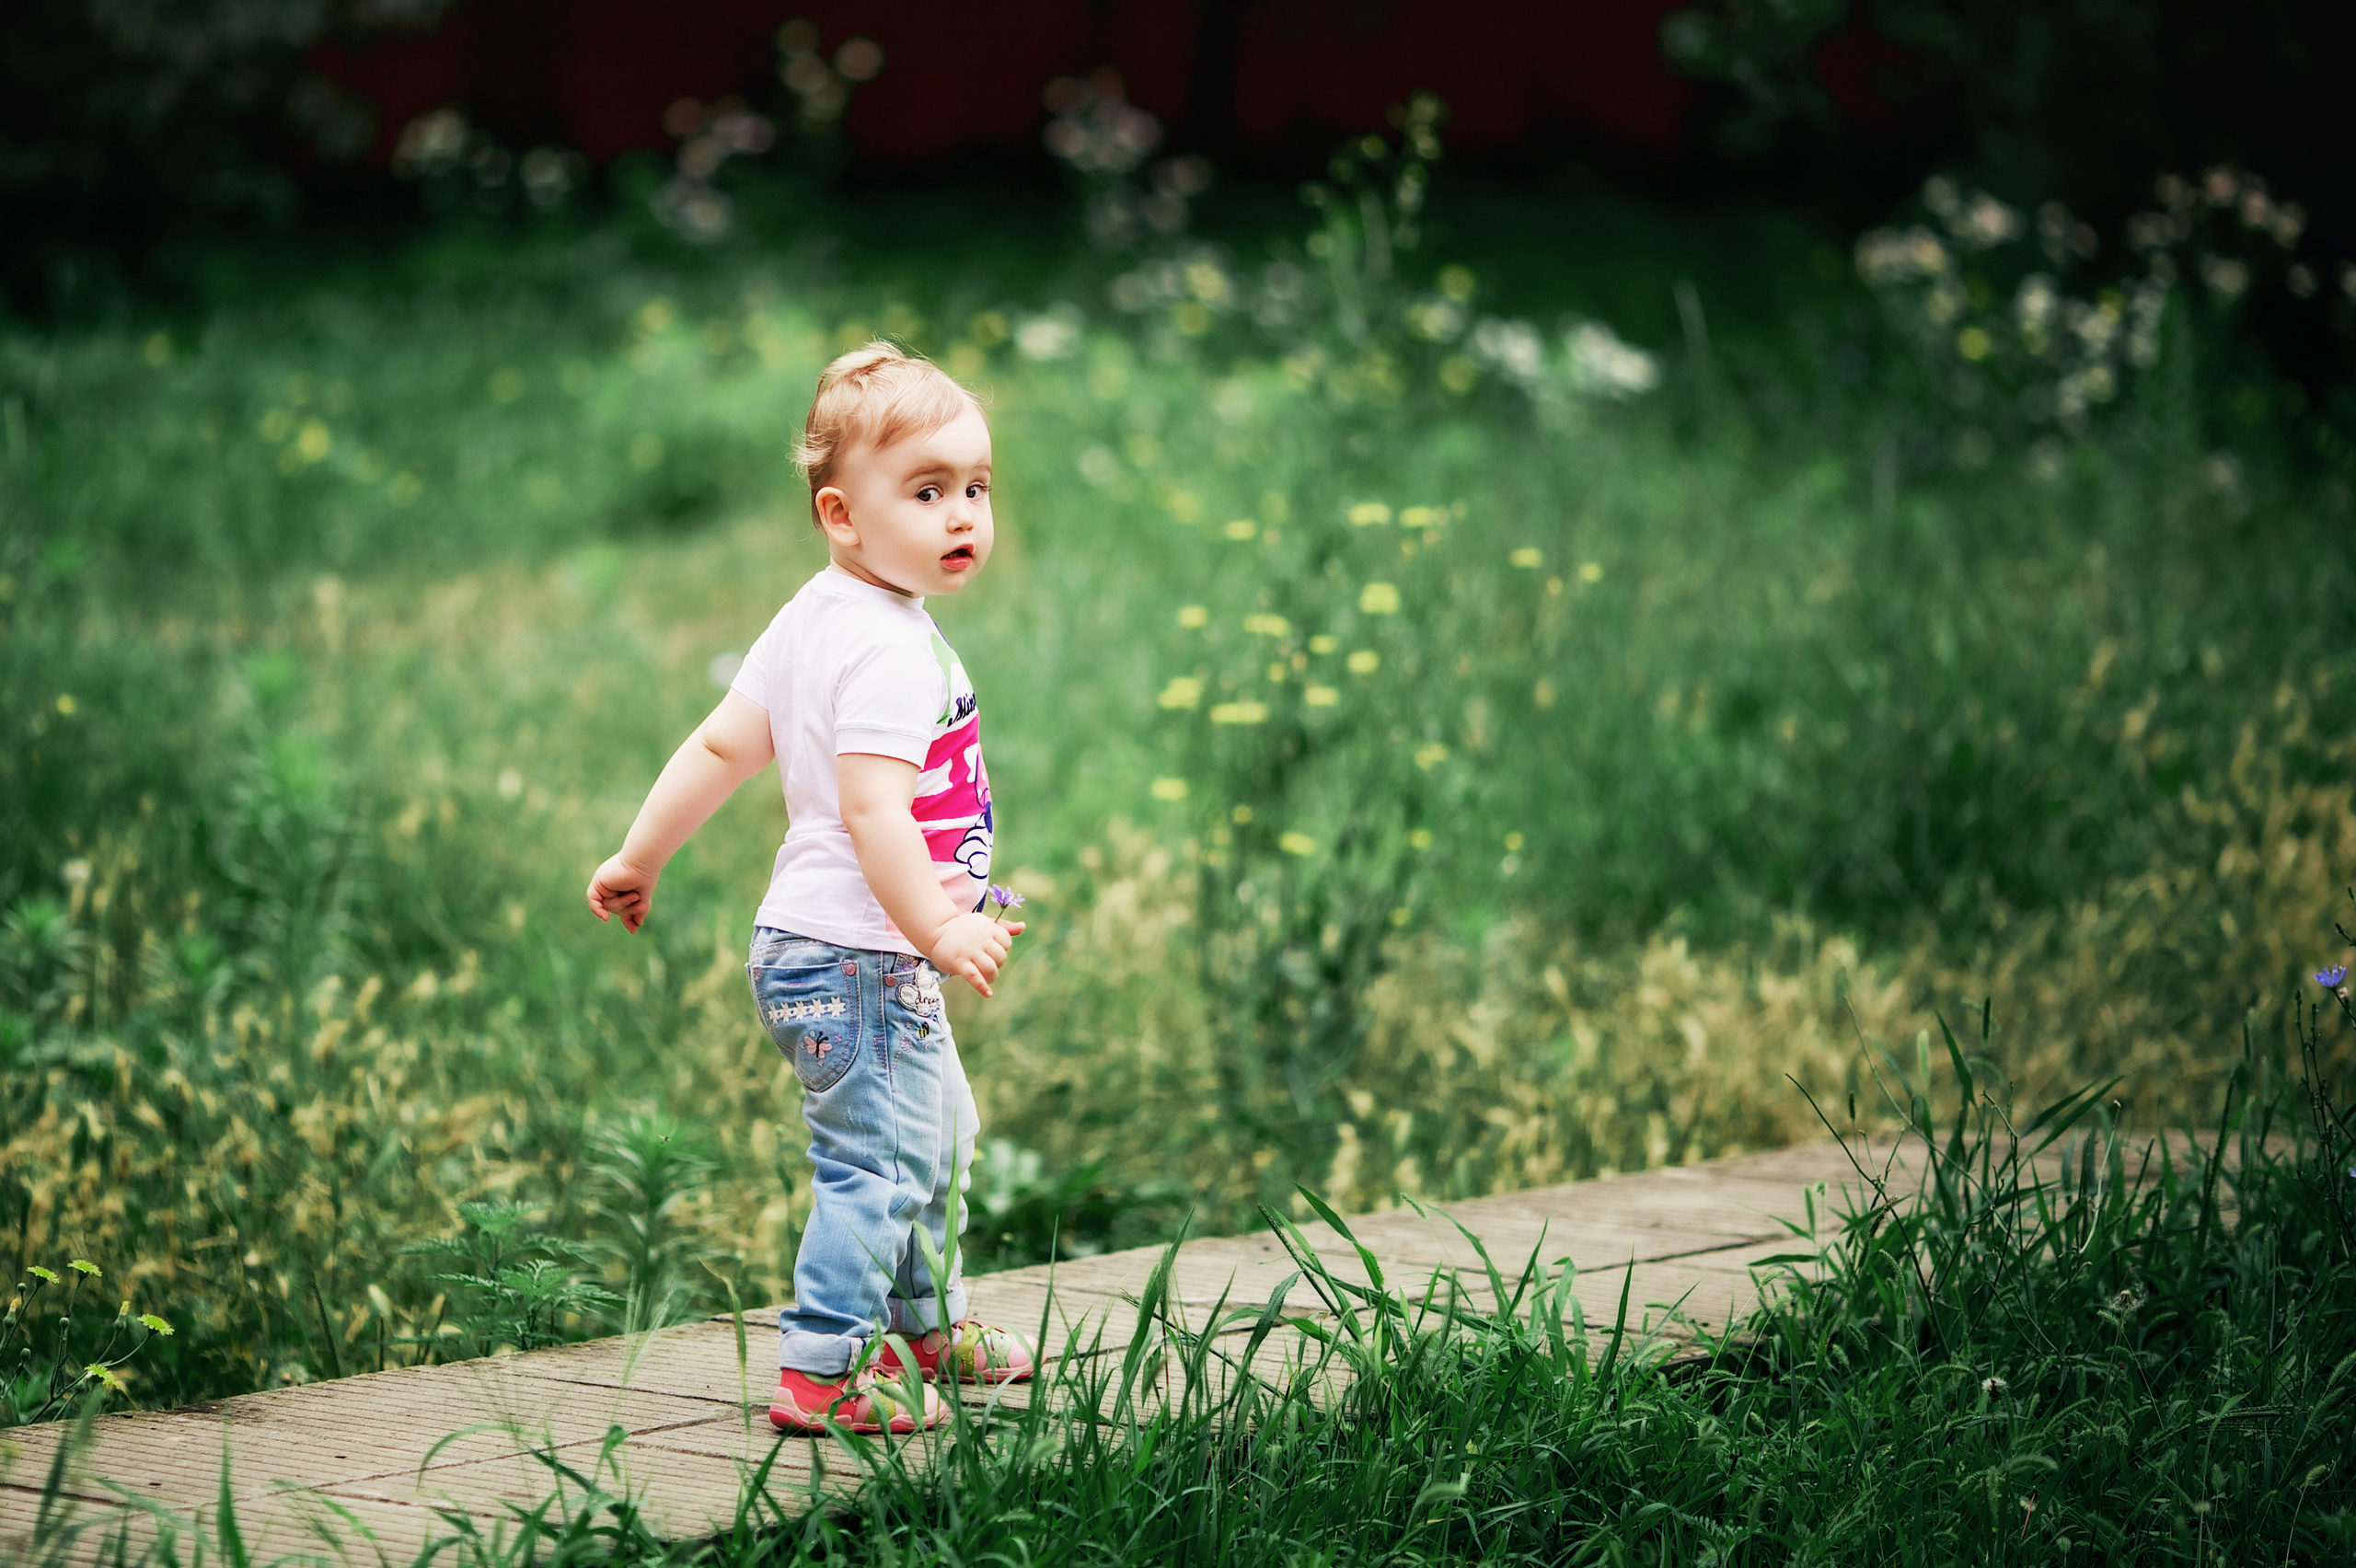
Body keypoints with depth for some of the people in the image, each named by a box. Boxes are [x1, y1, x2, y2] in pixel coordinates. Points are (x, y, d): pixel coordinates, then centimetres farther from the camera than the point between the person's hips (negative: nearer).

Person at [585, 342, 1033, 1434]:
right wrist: (938, 930, -29)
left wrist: (641, 858, 17)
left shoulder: (816, 619, 10)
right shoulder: (887, 651, -21)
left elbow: (720, 746, 12)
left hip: (818, 947, 11)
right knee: (878, 1158, -11)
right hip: (857, 961, -11)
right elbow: (870, 809, -30)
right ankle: (822, 1374, -9)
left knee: (936, 1133, 25)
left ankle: (923, 1324, 41)